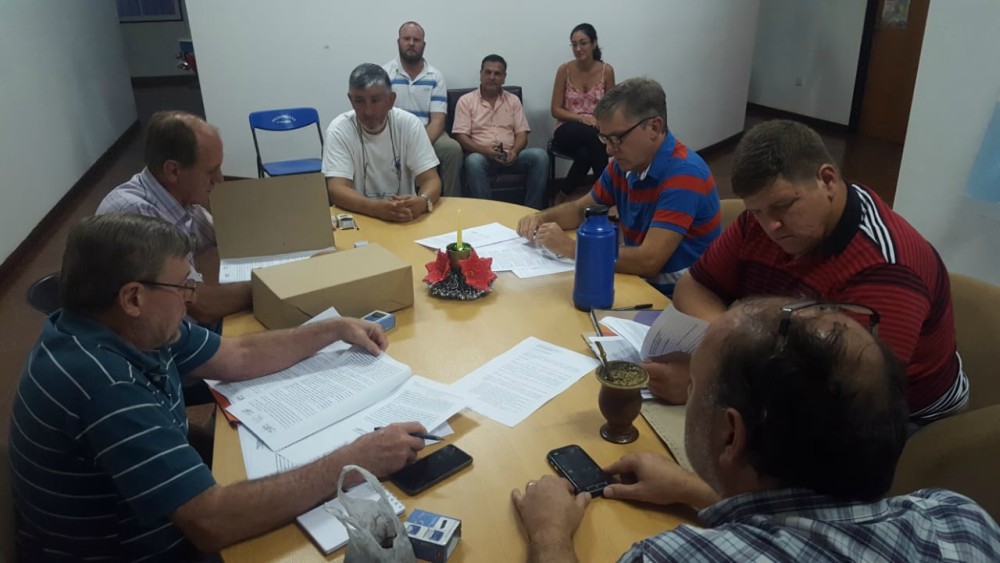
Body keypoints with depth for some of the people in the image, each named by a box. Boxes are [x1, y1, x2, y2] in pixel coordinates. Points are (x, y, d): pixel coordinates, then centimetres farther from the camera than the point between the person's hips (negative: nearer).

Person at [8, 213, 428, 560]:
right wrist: (353, 461, -33)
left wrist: (335, 329, 5)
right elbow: (213, 524, -37)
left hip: (158, 526, 8)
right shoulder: (101, 381, -34)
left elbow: (238, 357, 8)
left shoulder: (126, 325, -6)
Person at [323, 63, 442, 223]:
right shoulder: (339, 129, -9)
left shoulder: (409, 124, -5)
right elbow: (336, 189, -18)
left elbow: (431, 179, -8)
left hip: (406, 218, 2)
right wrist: (376, 208, -37)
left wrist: (423, 201, -32)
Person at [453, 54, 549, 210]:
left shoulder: (513, 100, 16)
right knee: (474, 161, -38)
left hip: (510, 156, 3)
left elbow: (521, 133, 9)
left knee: (540, 155, -25)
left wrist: (514, 152, -14)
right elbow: (461, 136, -1)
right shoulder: (466, 101, 7)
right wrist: (484, 150, -20)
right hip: (481, 156, -3)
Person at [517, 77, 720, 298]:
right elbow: (580, 209, 16)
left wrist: (570, 248, -25)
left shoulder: (684, 173, -23)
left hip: (677, 298, -7)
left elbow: (648, 261, -31)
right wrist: (542, 218, -4)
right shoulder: (624, 164, 1)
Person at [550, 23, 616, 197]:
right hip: (568, 132, 0)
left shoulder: (606, 70, 1)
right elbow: (556, 110, 0)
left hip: (595, 132, 1)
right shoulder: (564, 70, -2)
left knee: (585, 153, -37)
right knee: (591, 134, -36)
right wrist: (581, 118, -16)